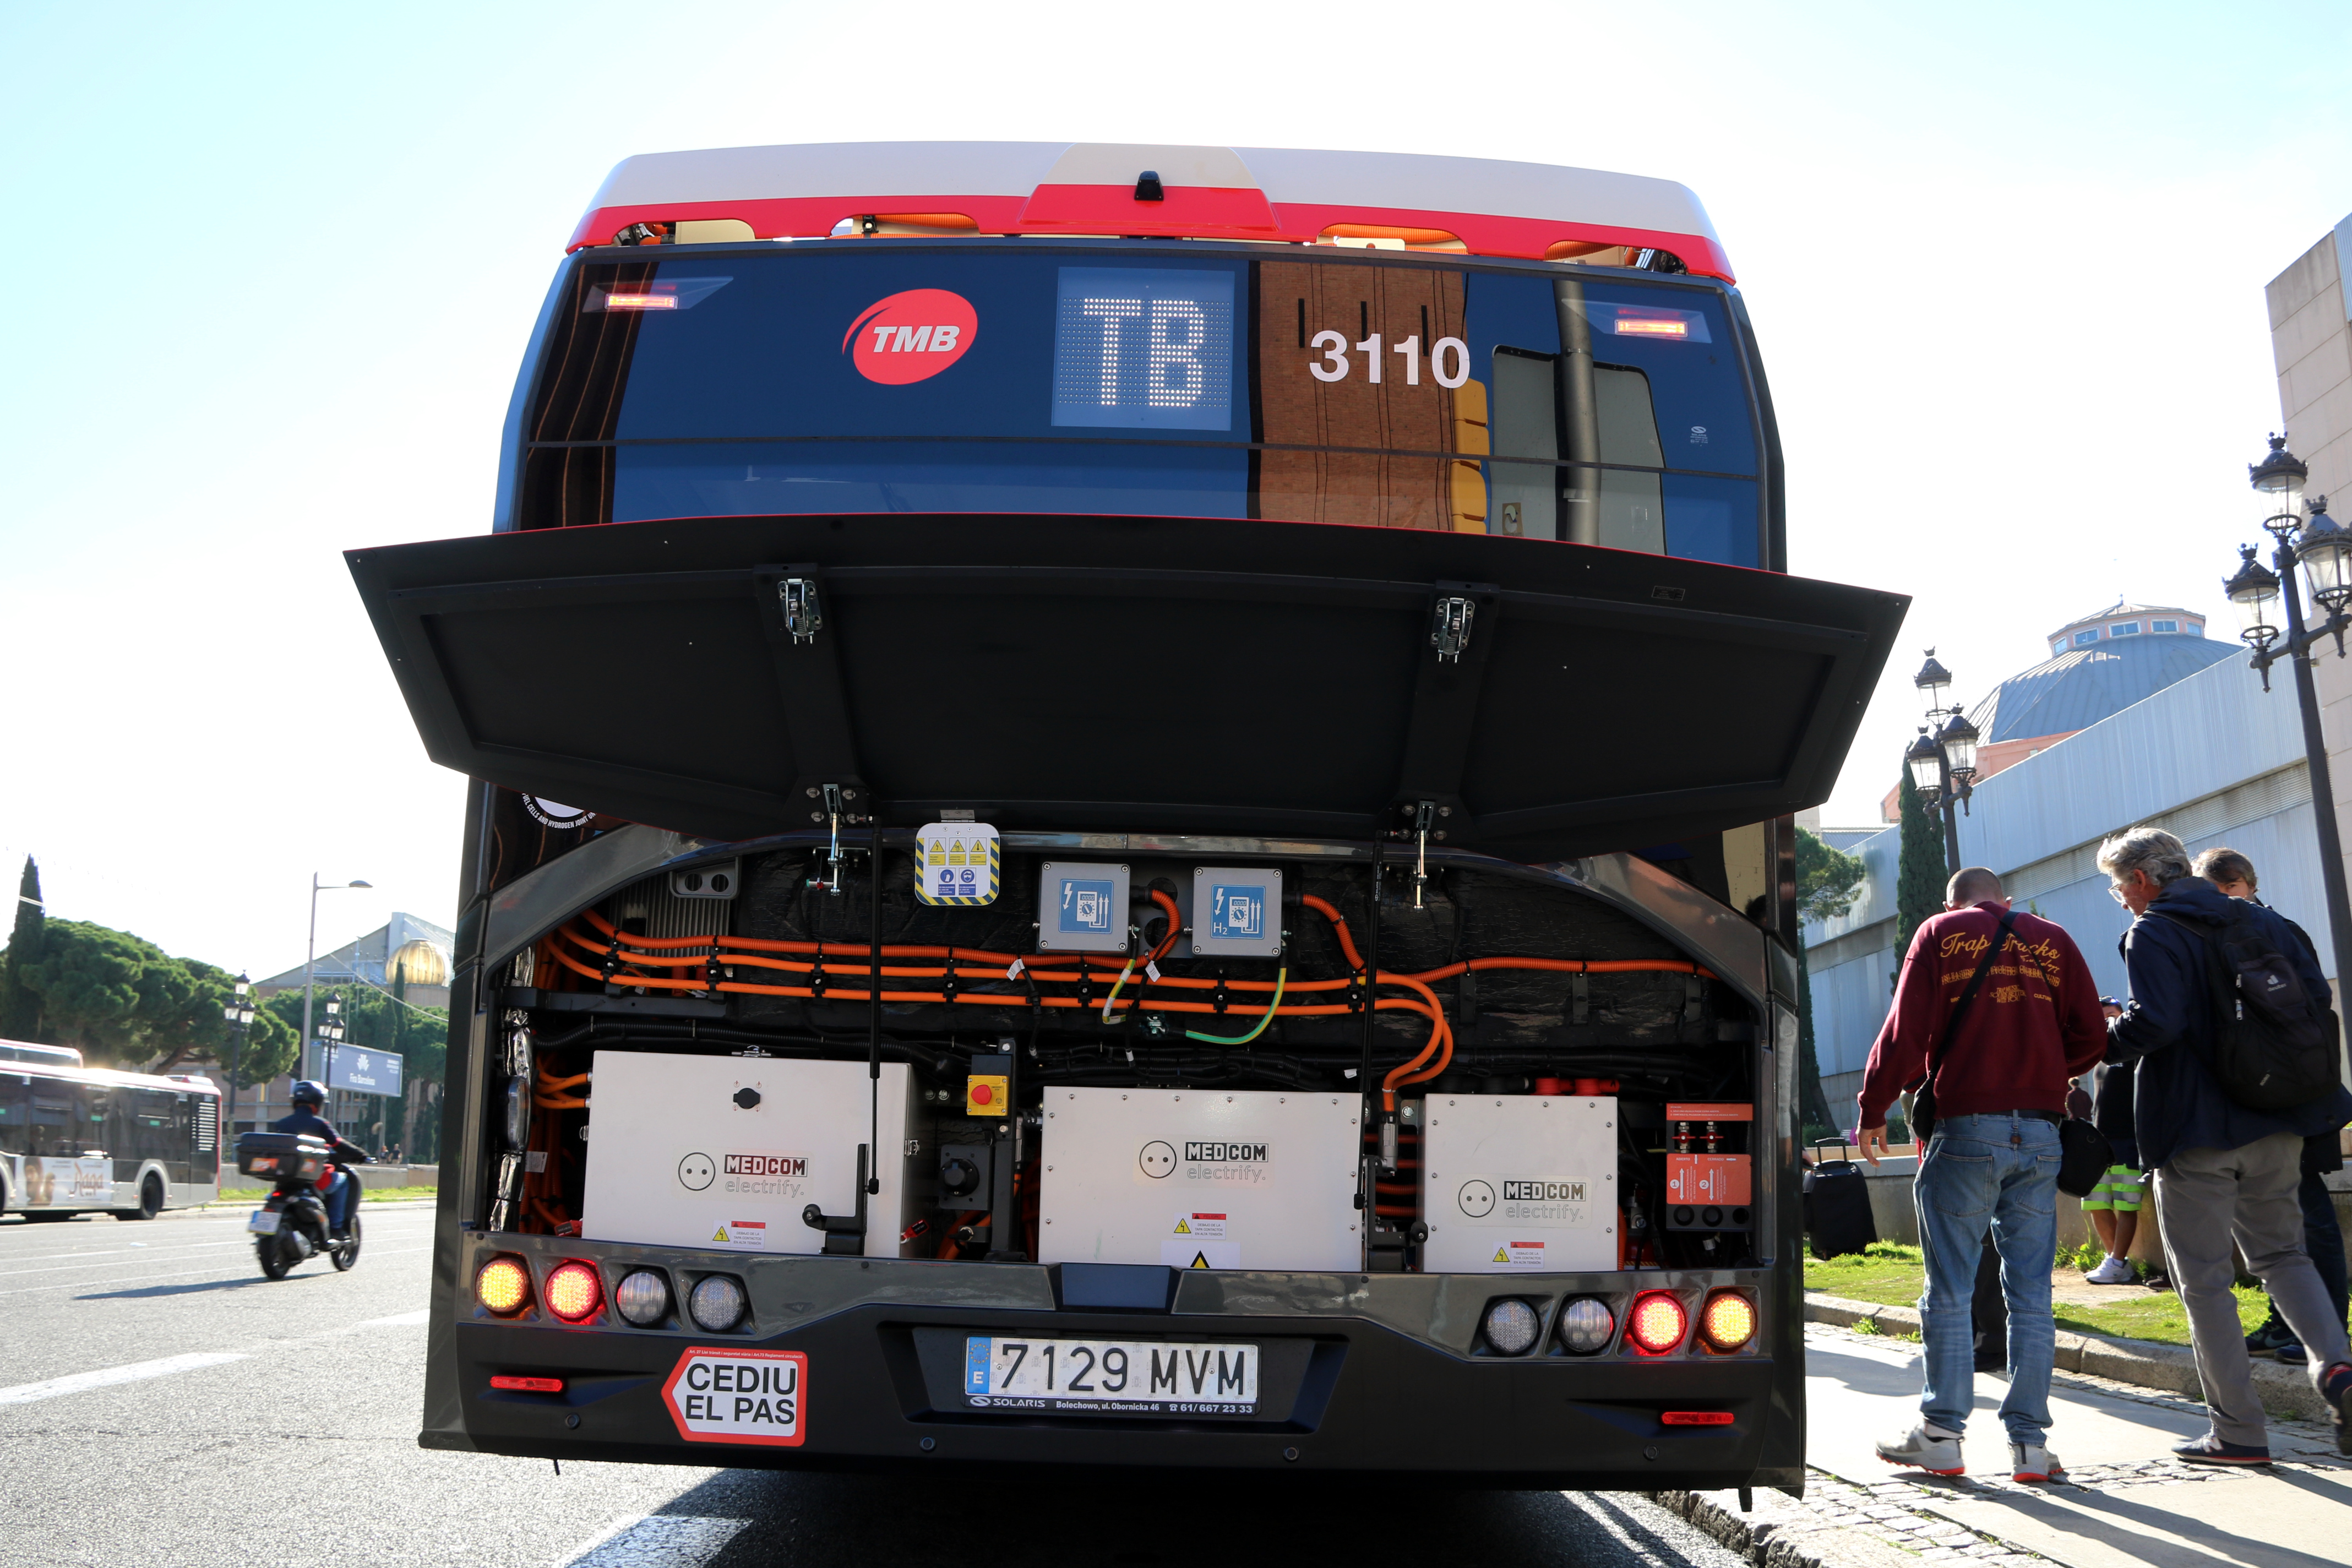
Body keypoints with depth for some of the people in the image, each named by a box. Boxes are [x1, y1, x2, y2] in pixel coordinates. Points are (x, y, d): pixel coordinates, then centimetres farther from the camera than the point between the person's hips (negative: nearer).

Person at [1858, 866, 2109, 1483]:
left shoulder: (1939, 932, 5)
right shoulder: (2052, 939, 13)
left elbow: (1906, 1030, -3)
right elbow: (2091, 1037, 7)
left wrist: (1872, 1108, 5)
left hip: (1965, 1129, -3)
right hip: (2039, 1133, 3)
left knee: (1948, 1293, 4)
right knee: (2030, 1294, 6)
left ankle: (1941, 1434, 7)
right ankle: (2030, 1442, 6)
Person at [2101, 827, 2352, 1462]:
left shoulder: (2152, 934, -12)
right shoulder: (2259, 920, 9)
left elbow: (2156, 1023, -25)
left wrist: (2101, 1042, -8)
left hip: (2195, 1130, -6)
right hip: (2275, 1124, 6)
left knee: (2204, 1279, 3)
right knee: (2282, 1251, 21)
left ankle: (2239, 1432, 6)